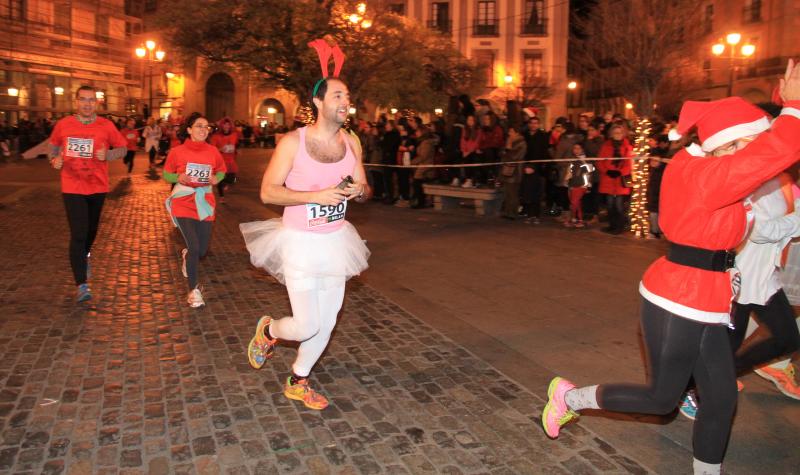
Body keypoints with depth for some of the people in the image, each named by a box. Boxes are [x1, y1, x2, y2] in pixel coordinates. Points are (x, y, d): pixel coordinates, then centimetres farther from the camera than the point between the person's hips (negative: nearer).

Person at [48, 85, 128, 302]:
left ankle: (84, 256, 53)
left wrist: (107, 155, -17)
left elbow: (123, 148, 2)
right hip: (72, 188, -2)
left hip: (97, 187, 2)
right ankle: (82, 285, -7)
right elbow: (53, 144, 15)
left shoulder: (106, 125, -5)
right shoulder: (63, 124, -2)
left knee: (91, 229, 20)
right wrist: (54, 158, -6)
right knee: (78, 234, -10)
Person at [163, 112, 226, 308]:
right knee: (194, 247, -13)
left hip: (205, 203, 3)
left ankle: (187, 255, 48)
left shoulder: (213, 151, -1)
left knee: (203, 249, 9)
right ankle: (193, 290, 5)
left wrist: (216, 178, -8)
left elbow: (221, 171, 14)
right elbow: (166, 174, 4)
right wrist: (179, 177, -17)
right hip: (183, 203, -3)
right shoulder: (177, 152, -7)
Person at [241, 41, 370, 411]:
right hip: (300, 241, -5)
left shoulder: (351, 143, 2)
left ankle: (298, 382, 33)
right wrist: (317, 195, -25)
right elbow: (268, 192, -15)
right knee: (306, 326, -8)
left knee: (326, 322, 11)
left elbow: (363, 188, 12)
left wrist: (358, 191, -13)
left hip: (335, 240, 6)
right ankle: (268, 331, 28)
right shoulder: (293, 142, -13)